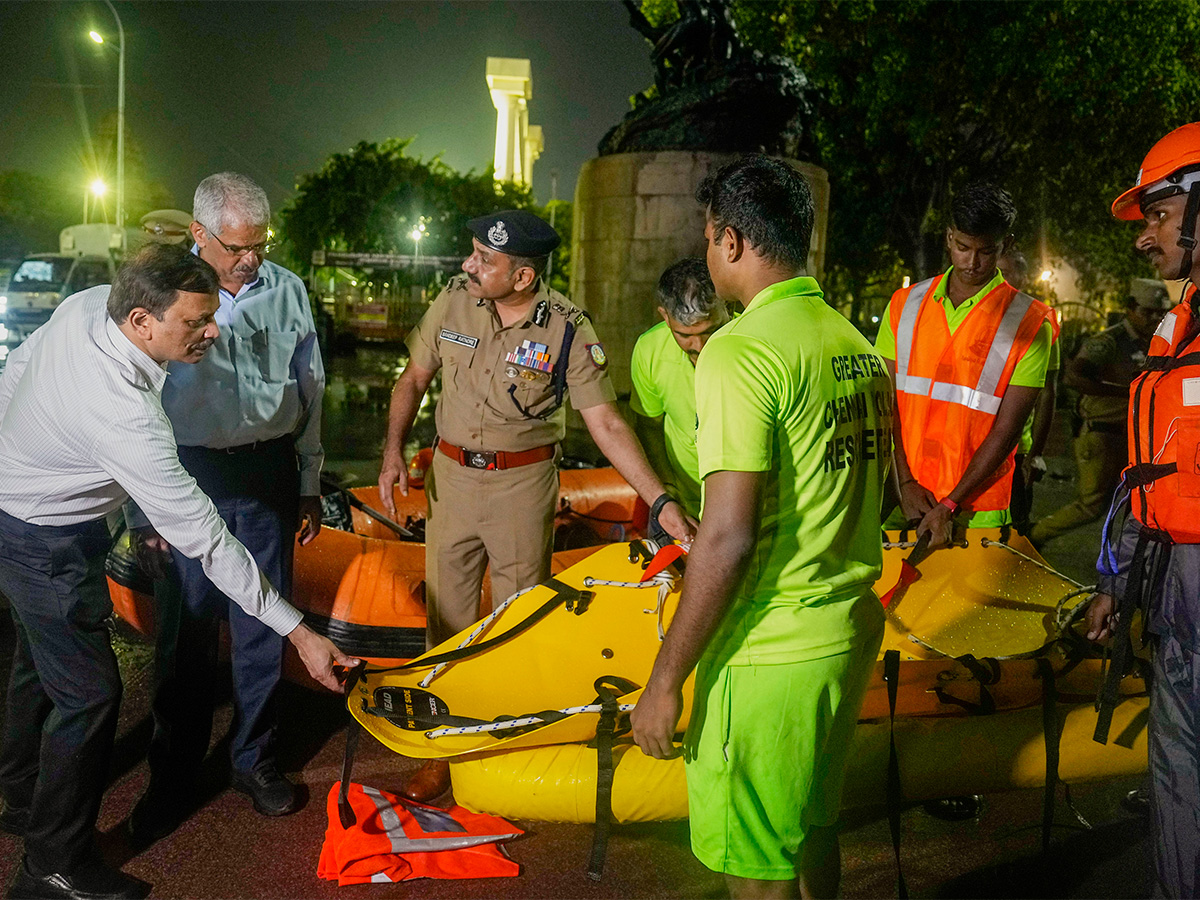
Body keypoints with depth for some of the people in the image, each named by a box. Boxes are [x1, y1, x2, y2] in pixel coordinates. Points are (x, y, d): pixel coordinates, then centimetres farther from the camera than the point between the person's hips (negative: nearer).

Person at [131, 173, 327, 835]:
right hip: (188, 475, -2)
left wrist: (310, 484, 13)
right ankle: (173, 773, 22)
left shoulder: (286, 291, 5)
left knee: (262, 620, 9)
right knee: (186, 625, 5)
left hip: (268, 474, 2)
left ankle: (254, 757, 26)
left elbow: (309, 394, 13)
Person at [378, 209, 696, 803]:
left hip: (523, 485, -3)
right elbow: (413, 379, 8)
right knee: (447, 616, 10)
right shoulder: (454, 302, -4)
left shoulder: (568, 330, -13)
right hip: (451, 476, 3)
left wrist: (661, 501, -19)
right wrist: (393, 450, -5)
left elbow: (606, 424, -12)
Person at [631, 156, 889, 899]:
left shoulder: (741, 350, -19)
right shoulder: (856, 342, 8)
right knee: (813, 829, 27)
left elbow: (729, 537, -23)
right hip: (853, 629, 9)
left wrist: (666, 678, -16)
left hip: (771, 654, -8)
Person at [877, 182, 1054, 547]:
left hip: (977, 508, -2)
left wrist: (949, 506, -13)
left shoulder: (1029, 322, -3)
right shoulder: (904, 305, 6)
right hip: (900, 501, 2)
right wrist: (905, 484, -7)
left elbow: (1006, 430, -7)